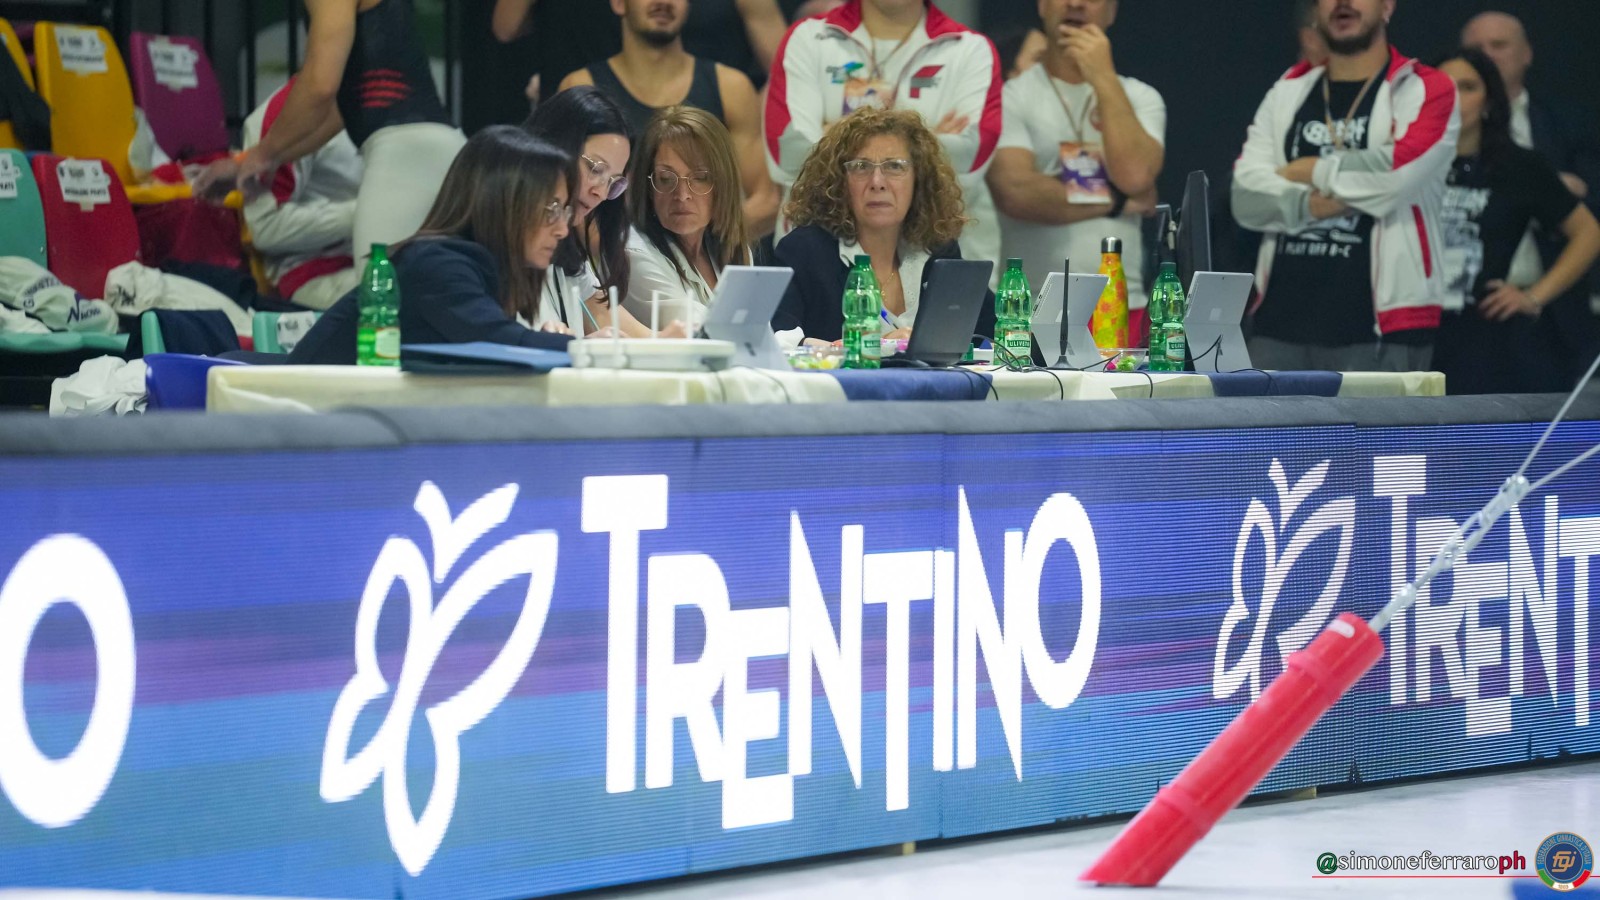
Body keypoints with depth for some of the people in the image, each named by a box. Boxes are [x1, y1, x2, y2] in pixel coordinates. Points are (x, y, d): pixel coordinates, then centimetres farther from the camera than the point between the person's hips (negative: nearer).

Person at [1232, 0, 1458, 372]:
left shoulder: (1425, 91, 1)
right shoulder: (1287, 93, 15)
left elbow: (1399, 172, -18)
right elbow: (1246, 197, 4)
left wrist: (1313, 172, -2)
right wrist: (1307, 204, -15)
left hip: (1379, 327, -5)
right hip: (1282, 320, 5)